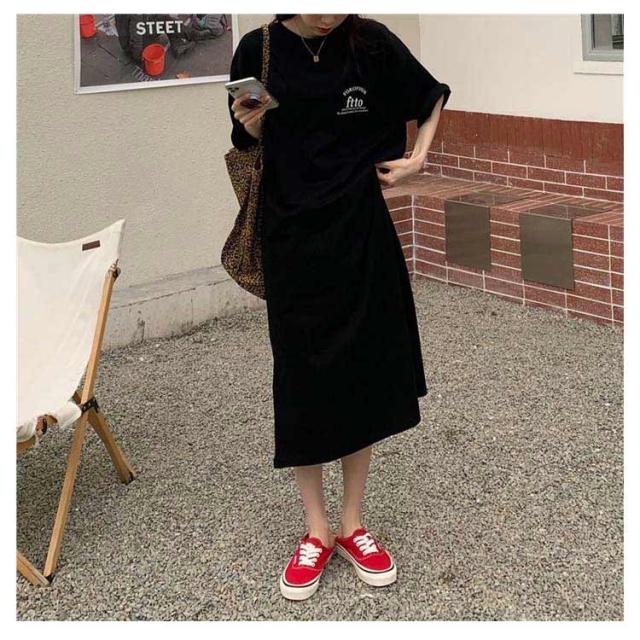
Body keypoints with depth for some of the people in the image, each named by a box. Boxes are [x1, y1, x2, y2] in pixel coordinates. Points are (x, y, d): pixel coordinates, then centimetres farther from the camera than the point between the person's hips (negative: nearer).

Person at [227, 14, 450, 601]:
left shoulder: (372, 43, -4)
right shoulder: (259, 51, -5)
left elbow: (432, 98, 13)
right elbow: (249, 151, 4)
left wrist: (417, 157, 1)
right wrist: (253, 129, -16)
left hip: (362, 238, 1)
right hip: (292, 242, 0)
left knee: (362, 378, 7)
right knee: (301, 386, 4)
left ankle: (353, 525, 25)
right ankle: (317, 531, 21)